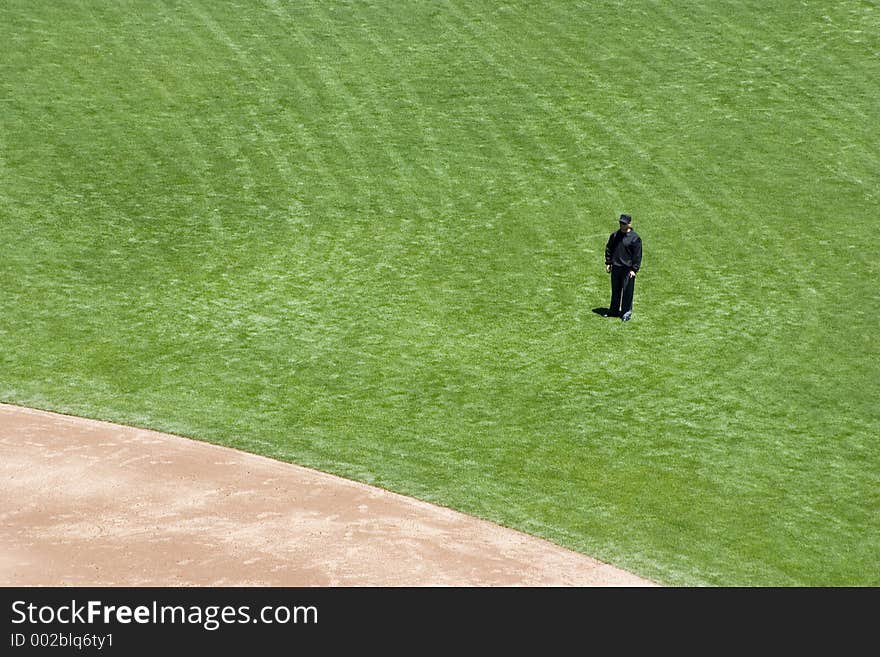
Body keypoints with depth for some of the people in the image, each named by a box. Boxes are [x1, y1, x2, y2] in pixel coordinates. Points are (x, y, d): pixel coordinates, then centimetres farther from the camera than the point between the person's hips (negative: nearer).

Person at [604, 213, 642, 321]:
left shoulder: (635, 238, -8)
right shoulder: (615, 235, 7)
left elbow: (637, 255, -8)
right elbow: (609, 249, 16)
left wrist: (634, 269, -11)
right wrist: (608, 263, 11)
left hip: (628, 269, -5)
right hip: (615, 267, 5)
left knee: (627, 291, 0)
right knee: (615, 290, 15)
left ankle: (626, 312, 11)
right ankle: (614, 310, 27)